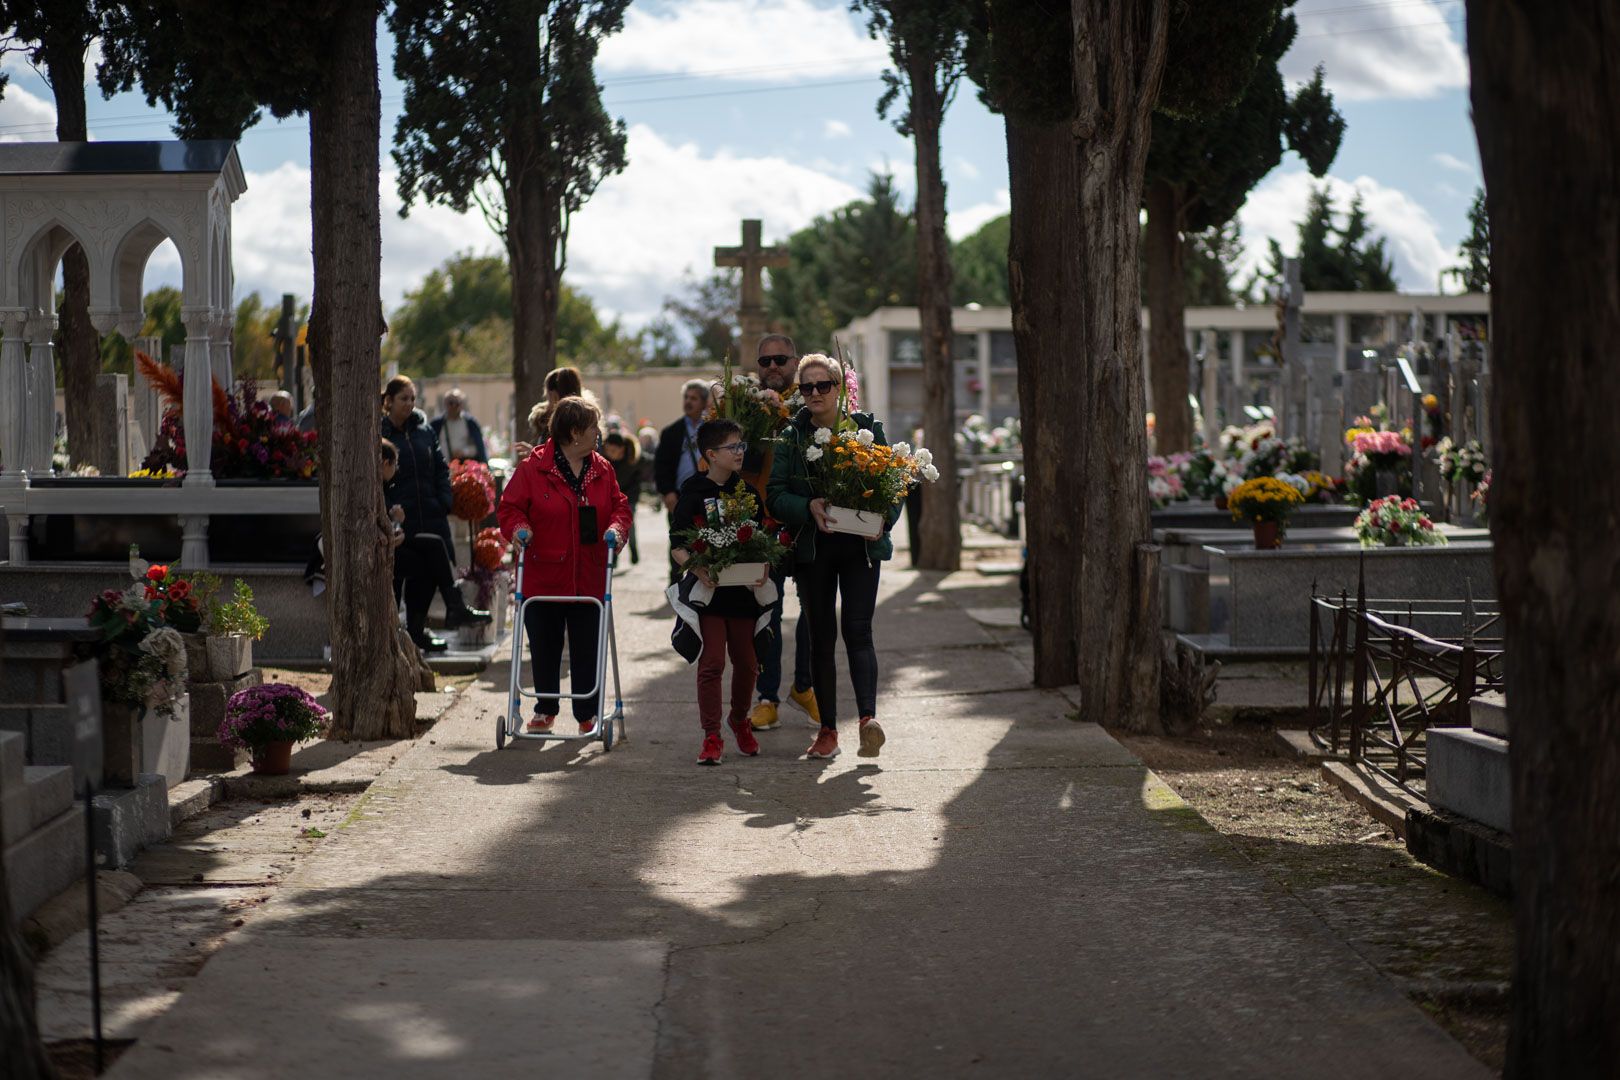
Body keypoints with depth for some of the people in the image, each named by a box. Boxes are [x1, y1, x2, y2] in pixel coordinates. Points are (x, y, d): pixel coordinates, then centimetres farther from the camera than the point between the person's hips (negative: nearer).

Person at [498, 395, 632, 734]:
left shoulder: (602, 470, 7)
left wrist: (617, 528, -10)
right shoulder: (532, 468, -6)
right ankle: (545, 710, 25)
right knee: (544, 647, 9)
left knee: (587, 648, 4)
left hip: (589, 577, 2)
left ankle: (587, 713, 15)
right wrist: (518, 528, -22)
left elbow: (619, 506, 10)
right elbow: (511, 506, -3)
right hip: (543, 576, -2)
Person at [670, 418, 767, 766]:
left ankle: (740, 720, 35)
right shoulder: (694, 493, -4)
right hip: (708, 590, -4)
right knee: (711, 663, -6)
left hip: (745, 590, 4)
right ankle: (712, 737, 0)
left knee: (746, 662, 11)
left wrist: (763, 571, -9)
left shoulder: (748, 492, 8)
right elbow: (678, 547, -7)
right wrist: (699, 571, -24)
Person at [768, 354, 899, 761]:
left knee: (857, 631, -13)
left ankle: (868, 716, -23)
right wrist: (810, 507, -20)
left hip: (861, 545, -1)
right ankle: (828, 730, 10)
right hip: (812, 548, 2)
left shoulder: (867, 428, 3)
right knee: (820, 638, 4)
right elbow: (775, 494, -1)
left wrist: (883, 518, -15)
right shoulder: (791, 437, 5)